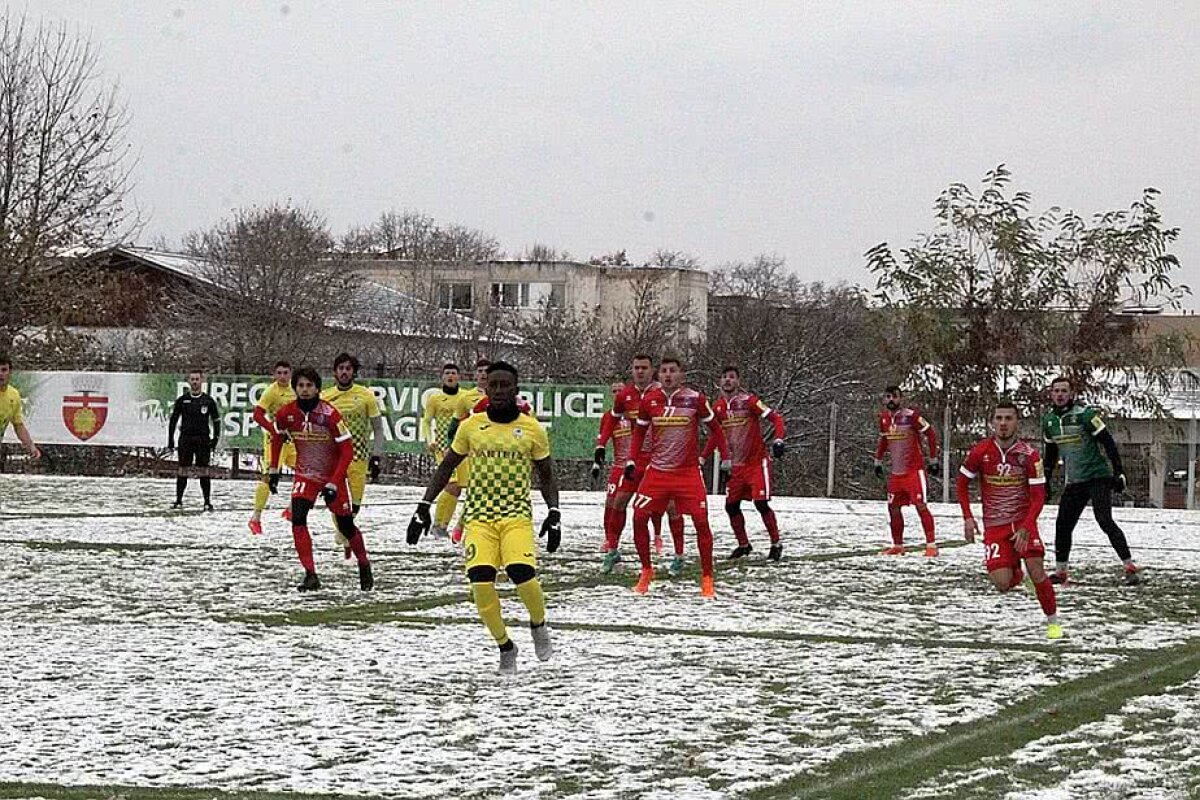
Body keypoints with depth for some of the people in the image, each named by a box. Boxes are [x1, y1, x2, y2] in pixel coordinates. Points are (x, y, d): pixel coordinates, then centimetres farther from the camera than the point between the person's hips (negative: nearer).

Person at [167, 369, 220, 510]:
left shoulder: (208, 401, 5)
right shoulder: (182, 400, 6)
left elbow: (216, 421, 10)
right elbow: (173, 420, 10)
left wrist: (215, 439, 0)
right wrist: (170, 440, 5)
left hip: (203, 439, -1)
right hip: (185, 438, 1)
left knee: (203, 469, -2)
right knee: (183, 469, -1)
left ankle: (207, 501, 1)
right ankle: (178, 500, 5)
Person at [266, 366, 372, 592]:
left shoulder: (329, 414, -24)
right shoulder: (285, 414, -12)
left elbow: (347, 450, -20)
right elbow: (277, 438, 10)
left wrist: (333, 484, -24)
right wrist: (273, 470, 9)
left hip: (334, 475, -2)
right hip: (305, 475, 2)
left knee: (346, 526, 7)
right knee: (297, 519, -20)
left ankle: (364, 566, 34)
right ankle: (310, 575, -17)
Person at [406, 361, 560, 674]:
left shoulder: (532, 428, 4)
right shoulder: (471, 426, 7)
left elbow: (546, 475, 13)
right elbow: (446, 467, 15)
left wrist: (554, 513, 1)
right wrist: (424, 506, 8)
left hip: (517, 515, -1)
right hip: (479, 516, 1)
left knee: (522, 572, -26)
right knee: (481, 580, -20)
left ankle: (538, 625, 7)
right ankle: (505, 646, 2)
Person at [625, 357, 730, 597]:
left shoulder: (695, 398, -5)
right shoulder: (649, 400, 2)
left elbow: (714, 427, 6)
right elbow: (639, 431, 15)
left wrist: (725, 458, 3)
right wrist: (631, 460, 7)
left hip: (688, 472, -2)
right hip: (657, 470, 2)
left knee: (701, 521, -9)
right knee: (639, 518, -5)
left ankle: (707, 578, 4)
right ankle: (646, 571, 14)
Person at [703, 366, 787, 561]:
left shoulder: (749, 401, -13)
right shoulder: (719, 406, 5)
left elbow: (776, 418, -14)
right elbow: (715, 435, 18)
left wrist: (778, 440, -29)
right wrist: (703, 458, 14)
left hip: (756, 462, -6)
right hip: (736, 465, 6)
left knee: (761, 503, -13)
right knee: (731, 506, 4)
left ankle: (776, 544, 2)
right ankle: (743, 545, 21)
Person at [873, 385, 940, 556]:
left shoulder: (911, 415, -14)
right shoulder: (884, 418, 7)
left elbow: (931, 434, -7)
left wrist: (933, 460, -6)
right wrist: (878, 461, 22)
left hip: (914, 470, -7)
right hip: (896, 471, 7)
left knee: (920, 505, -13)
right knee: (893, 507, 7)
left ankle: (931, 545, -11)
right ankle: (898, 546, 19)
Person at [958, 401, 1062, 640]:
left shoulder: (1029, 454, -11)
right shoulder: (980, 452, -7)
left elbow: (1038, 497, -11)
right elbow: (962, 483, 8)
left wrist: (1026, 528, -22)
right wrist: (968, 518, -2)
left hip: (1023, 521, -1)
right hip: (994, 525, 1)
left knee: (1036, 571, -19)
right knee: (1002, 584, -12)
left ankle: (1053, 621, 1)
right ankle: (1013, 572, 27)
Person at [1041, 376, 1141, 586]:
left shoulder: (1085, 414, -13)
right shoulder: (1049, 420, 7)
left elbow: (1108, 443, -12)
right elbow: (1051, 452, 21)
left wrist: (1119, 472, -15)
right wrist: (1045, 479, 20)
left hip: (1098, 476, -6)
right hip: (1073, 481, 6)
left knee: (1105, 521, -16)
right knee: (1063, 525, 2)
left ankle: (1131, 567, -13)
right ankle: (1060, 572, 15)